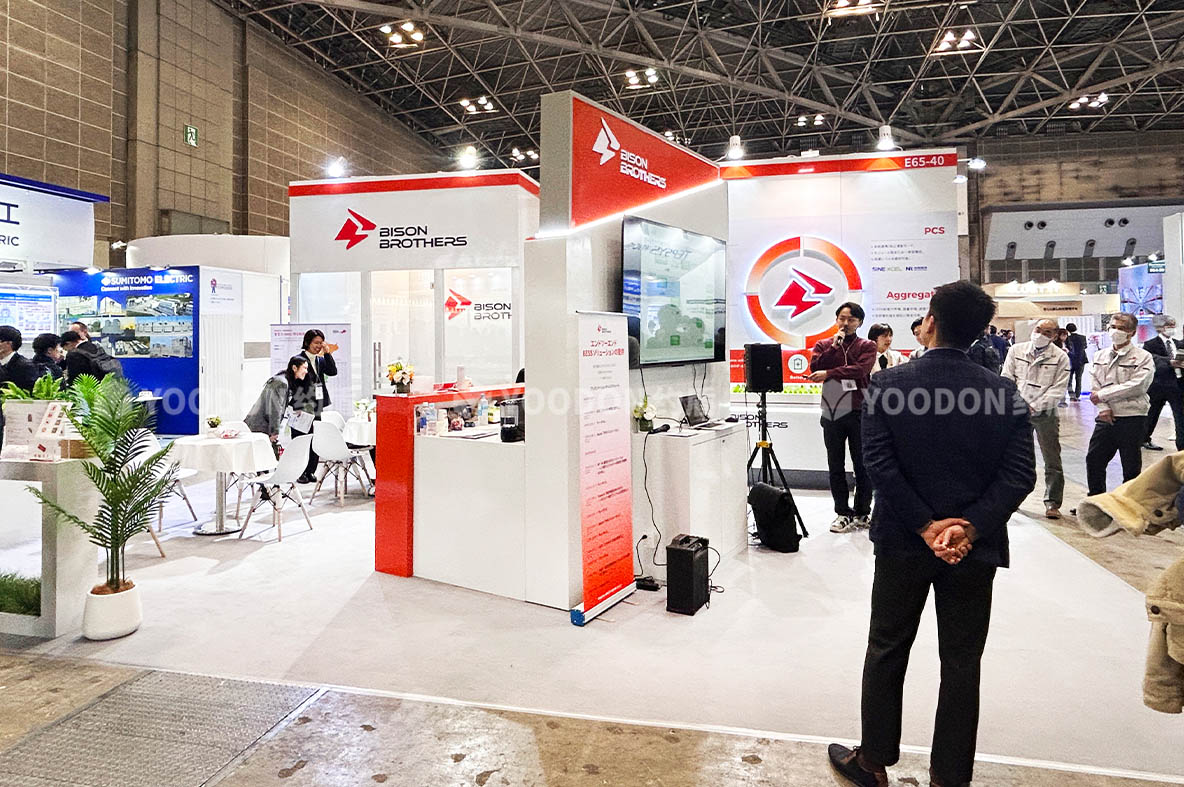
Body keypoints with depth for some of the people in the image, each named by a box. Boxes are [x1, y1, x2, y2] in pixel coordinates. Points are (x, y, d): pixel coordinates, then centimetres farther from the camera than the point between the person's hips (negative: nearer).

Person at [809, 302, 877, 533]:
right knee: (836, 466, 6)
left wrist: (829, 373, -15)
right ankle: (842, 512, 15)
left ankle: (862, 512, 15)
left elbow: (860, 369, -13)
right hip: (831, 413, 2)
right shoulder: (824, 345, 12)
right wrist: (834, 346, -8)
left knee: (862, 465, 3)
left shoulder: (867, 346, 6)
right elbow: (815, 367, -6)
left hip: (858, 412, -2)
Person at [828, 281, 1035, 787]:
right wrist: (970, 527, -14)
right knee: (961, 663, 14)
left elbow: (879, 463, -17)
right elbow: (1019, 475, -11)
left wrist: (925, 526, -12)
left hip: (902, 542, -1)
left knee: (887, 651, 14)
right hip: (974, 548, 1)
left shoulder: (886, 385, -11)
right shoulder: (1006, 393, -6)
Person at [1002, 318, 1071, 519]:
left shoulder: (1060, 357, -2)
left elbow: (1058, 389, -7)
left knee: (1052, 461, 0)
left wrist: (1035, 407, -17)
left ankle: (1052, 503, 9)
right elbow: (1007, 380, 5)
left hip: (1045, 413, -2)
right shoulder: (1016, 350, 5)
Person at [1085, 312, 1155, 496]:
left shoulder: (1143, 357, -5)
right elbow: (1096, 383, 4)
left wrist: (1102, 395, -15)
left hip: (1132, 419, -4)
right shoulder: (1100, 355, 10)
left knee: (1131, 467, 5)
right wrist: (1103, 407, -10)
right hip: (1106, 418, 5)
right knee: (1093, 459, 9)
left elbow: (1136, 386, -16)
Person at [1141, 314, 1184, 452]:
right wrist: (1170, 362, -37)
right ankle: (1145, 439, 27)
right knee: (1152, 415, 10)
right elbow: (1154, 358, -22)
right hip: (1158, 385, -4)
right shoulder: (1150, 344, -5)